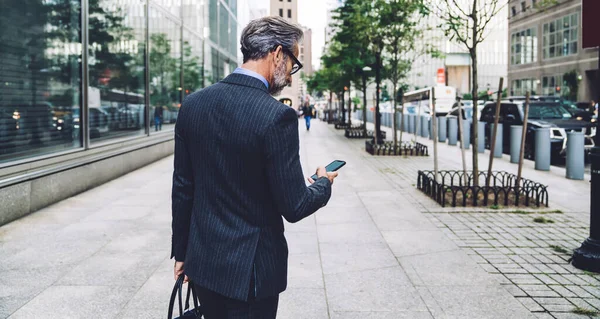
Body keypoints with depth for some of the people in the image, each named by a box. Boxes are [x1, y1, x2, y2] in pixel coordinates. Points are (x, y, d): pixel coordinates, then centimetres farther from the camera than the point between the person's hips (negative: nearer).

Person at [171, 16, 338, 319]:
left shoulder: (193, 104, -2)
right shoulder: (276, 116, -21)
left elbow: (182, 188, 4)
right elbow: (294, 207, -17)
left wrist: (182, 252, 14)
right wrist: (324, 183, 4)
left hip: (202, 260, 6)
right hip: (250, 269, -5)